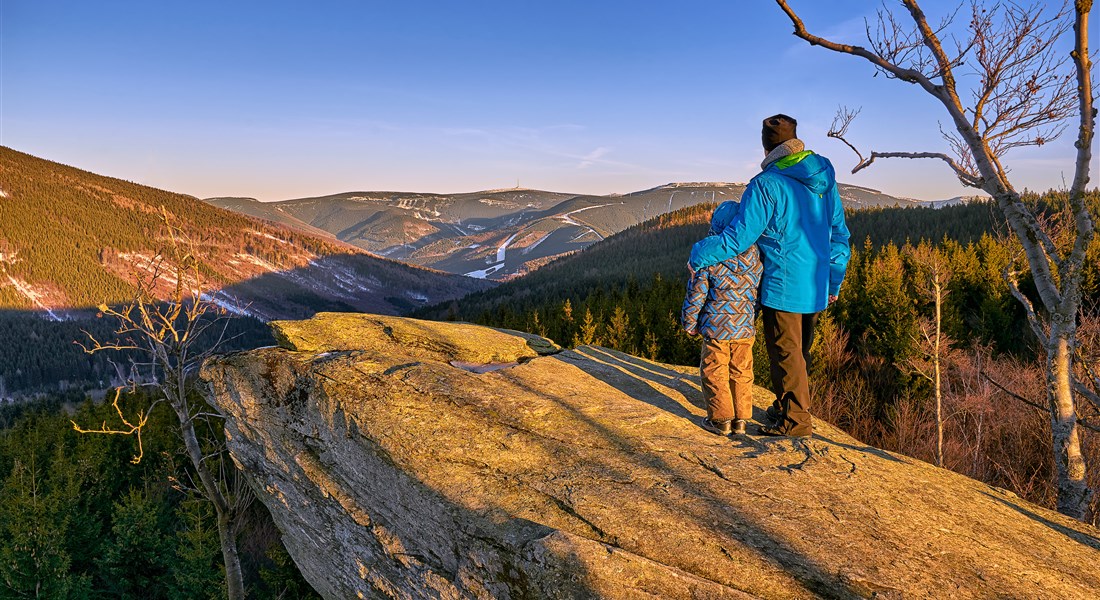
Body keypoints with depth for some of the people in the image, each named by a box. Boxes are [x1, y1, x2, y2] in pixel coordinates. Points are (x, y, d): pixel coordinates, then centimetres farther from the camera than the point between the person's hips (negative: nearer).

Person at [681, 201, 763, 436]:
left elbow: (696, 295, -10)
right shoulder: (757, 258, -3)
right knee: (741, 372, 15)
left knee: (714, 373, 8)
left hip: (716, 328, -4)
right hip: (745, 329, 4)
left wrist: (689, 323, 5)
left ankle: (720, 418, 12)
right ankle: (741, 418, 20)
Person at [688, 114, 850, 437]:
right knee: (800, 350, 19)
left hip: (783, 286, -8)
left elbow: (739, 236, -18)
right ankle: (788, 407, 33)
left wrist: (698, 255, -5)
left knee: (785, 352, 4)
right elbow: (839, 234, 12)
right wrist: (834, 282, 20)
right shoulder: (825, 179, 7)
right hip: (816, 287, 8)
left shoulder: (767, 184, -16)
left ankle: (795, 420, 12)